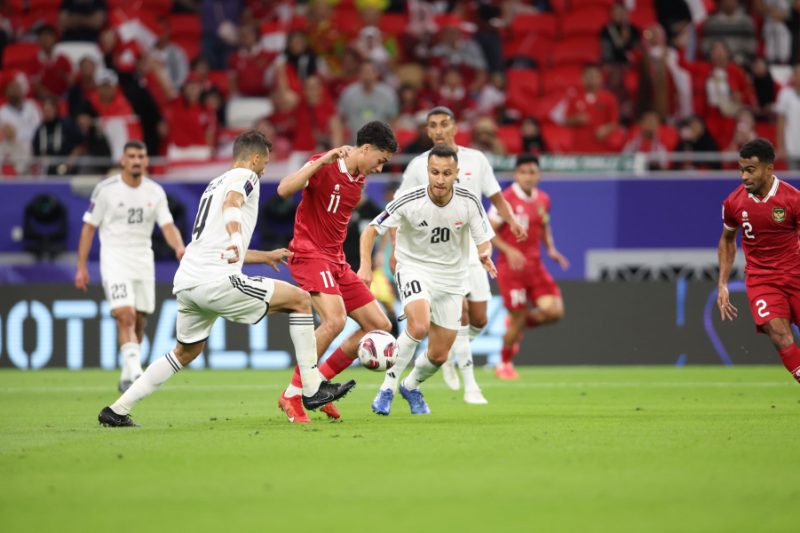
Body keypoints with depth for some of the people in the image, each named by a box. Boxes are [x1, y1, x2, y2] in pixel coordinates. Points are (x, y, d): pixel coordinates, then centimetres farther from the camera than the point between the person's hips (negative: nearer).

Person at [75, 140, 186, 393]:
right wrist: (81, 266, -3)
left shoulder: (155, 192, 3)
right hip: (115, 260, -4)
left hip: (143, 261, 4)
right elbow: (89, 228, 0)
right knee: (126, 316, -20)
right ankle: (135, 372, -30)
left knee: (138, 322, 7)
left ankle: (127, 378, 22)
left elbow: (167, 226, -4)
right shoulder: (106, 189, -6)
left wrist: (179, 247, -26)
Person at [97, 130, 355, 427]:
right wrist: (236, 238, -43)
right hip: (216, 281, -9)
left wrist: (264, 256, 50)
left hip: (186, 281, 9)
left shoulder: (215, 184, 29)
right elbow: (232, 204, -23)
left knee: (185, 353, 26)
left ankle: (117, 410, 21)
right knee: (300, 299, 0)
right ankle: (312, 389, -1)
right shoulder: (245, 177, 3)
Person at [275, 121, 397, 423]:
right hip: (309, 254, -9)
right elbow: (284, 190, -26)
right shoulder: (325, 166, -12)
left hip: (336, 261, 9)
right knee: (335, 319, -29)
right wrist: (323, 160, -31)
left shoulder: (359, 179, 13)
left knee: (380, 326, 5)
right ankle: (292, 395, -17)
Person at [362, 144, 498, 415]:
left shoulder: (469, 201, -15)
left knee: (439, 355, 5)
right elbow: (371, 230, -12)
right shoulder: (409, 201, -21)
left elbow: (484, 240, -6)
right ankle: (388, 387, -15)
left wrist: (485, 255, -30)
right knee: (419, 326, -32)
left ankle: (411, 386, 38)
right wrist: (365, 265, -28)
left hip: (451, 277, 3)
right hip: (414, 268, -3)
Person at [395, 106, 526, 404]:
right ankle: (470, 385, -12)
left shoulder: (475, 160, 4)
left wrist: (512, 221, -9)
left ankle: (449, 351, 33)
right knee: (460, 312, -17)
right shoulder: (419, 166, -1)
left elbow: (496, 197, 11)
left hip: (471, 250, 3)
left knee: (478, 320, 2)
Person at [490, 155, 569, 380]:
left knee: (554, 311, -11)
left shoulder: (543, 200, 7)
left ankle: (519, 324, 21)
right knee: (518, 316, -3)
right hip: (511, 266, -5)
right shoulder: (505, 199, -13)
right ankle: (504, 364, 22)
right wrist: (509, 251, -24)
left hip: (535, 265, 5)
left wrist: (551, 249, 5)